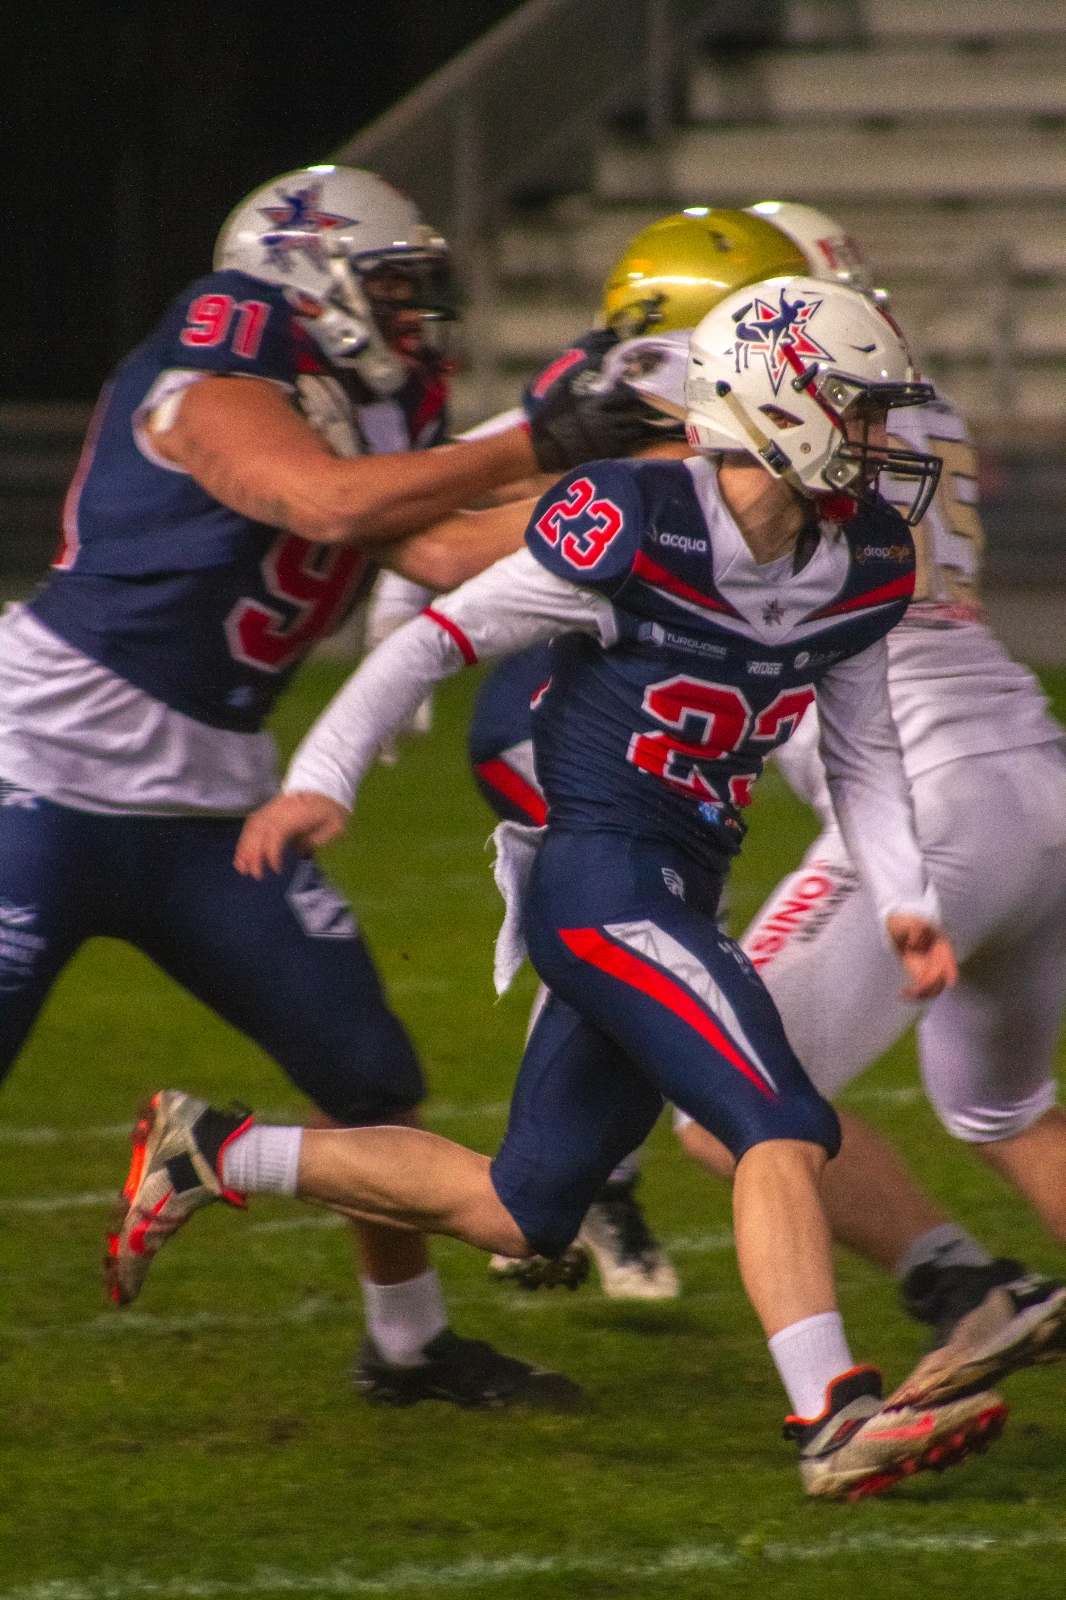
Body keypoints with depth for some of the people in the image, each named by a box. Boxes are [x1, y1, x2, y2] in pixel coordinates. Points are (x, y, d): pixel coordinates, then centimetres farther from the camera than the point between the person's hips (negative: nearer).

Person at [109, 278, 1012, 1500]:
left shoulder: (861, 566, 6)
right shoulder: (634, 533, -16)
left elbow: (861, 757, 17)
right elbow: (442, 638, -8)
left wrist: (905, 901, 4)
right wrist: (320, 778, -14)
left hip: (674, 905, 9)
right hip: (599, 882, -9)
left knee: (520, 1211, 14)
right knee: (784, 1129, -22)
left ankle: (207, 1154, 27)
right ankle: (836, 1420, -26)